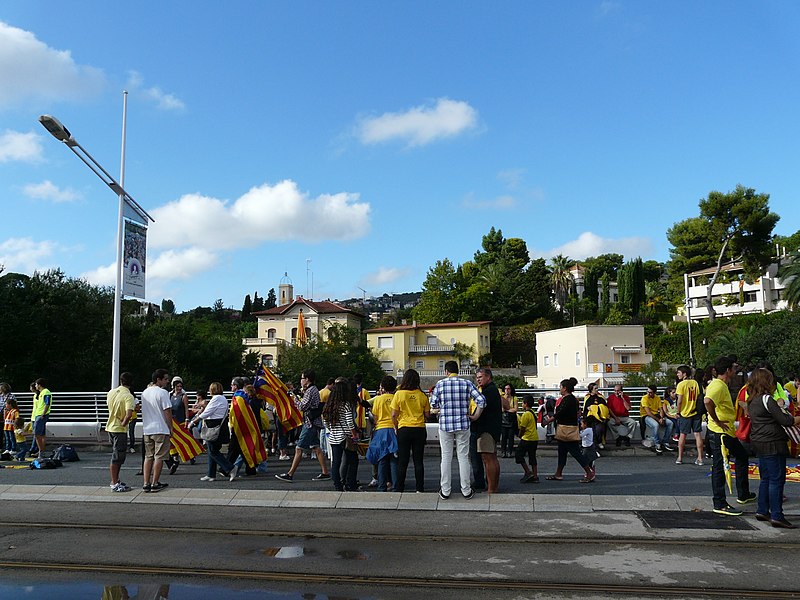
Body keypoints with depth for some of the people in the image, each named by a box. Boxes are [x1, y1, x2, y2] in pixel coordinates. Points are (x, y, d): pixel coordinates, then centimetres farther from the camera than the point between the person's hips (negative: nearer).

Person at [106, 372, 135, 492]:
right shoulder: (129, 396, -20)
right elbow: (129, 414, -31)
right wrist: (123, 423, -14)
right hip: (120, 429, -8)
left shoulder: (111, 392, 3)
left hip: (110, 427, 8)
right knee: (117, 457, 0)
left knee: (117, 456, 18)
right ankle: (115, 484, 6)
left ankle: (115, 480, 27)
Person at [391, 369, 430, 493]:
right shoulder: (422, 395, -1)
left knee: (402, 461, 6)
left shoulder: (399, 394, -7)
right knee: (418, 460, 8)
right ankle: (420, 488, 11)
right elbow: (427, 414, 4)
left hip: (404, 429, -2)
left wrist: (396, 427, 8)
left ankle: (399, 488, 11)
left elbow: (394, 415, -6)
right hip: (420, 429, 2)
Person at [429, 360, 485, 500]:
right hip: (463, 425, 0)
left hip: (445, 424, 0)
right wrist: (475, 416, 2)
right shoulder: (467, 383, -1)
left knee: (446, 457, 7)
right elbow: (481, 400, -9)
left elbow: (434, 404, 1)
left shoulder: (440, 383, -2)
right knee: (463, 457, 8)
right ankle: (466, 490, 13)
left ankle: (445, 491, 12)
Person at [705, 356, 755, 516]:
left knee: (742, 457, 20)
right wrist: (717, 421, -28)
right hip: (720, 433, -11)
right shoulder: (718, 386, -20)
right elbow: (707, 401, -39)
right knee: (719, 467, -3)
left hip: (728, 432, 11)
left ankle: (743, 495, 31)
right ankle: (720, 504, 6)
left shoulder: (721, 385, 14)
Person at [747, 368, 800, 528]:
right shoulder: (767, 399, -15)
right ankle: (776, 516, -4)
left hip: (760, 444, 9)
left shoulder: (752, 401, 12)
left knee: (766, 479, 16)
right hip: (773, 444, -9)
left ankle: (762, 511, 20)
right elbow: (784, 420, -16)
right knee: (777, 480, -5)